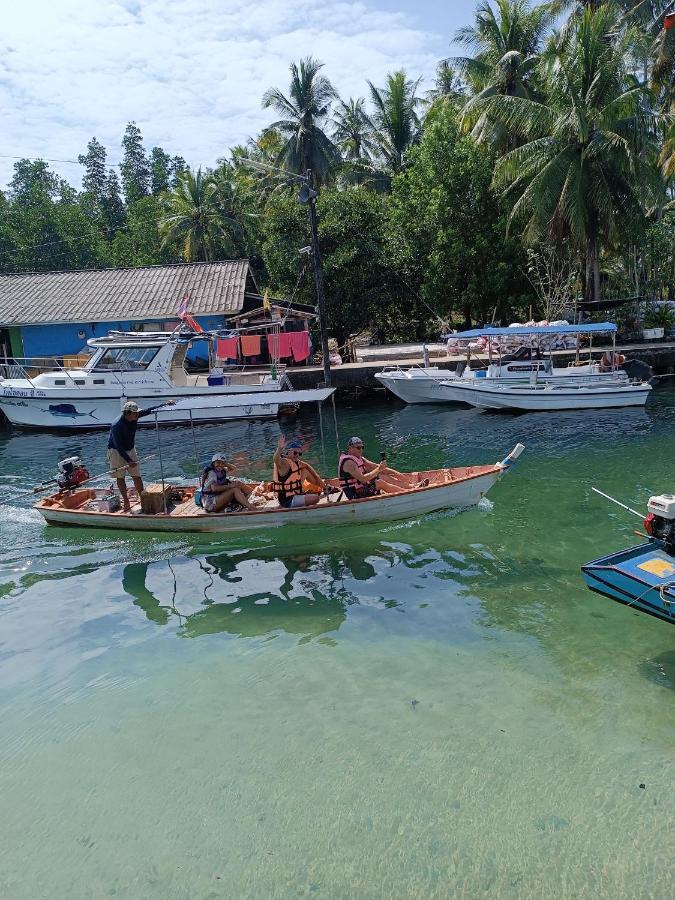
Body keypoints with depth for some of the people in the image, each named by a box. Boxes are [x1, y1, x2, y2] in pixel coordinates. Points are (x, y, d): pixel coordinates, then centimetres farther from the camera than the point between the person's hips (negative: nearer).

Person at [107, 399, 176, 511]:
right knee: (120, 477, -1)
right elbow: (118, 447, -29)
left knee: (136, 475, 3)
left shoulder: (134, 417, -13)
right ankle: (126, 501, 7)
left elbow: (149, 410, -1)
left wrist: (165, 404, -5)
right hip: (117, 452, -6)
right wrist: (129, 461, -31)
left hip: (130, 449, 6)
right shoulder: (117, 426, -30)